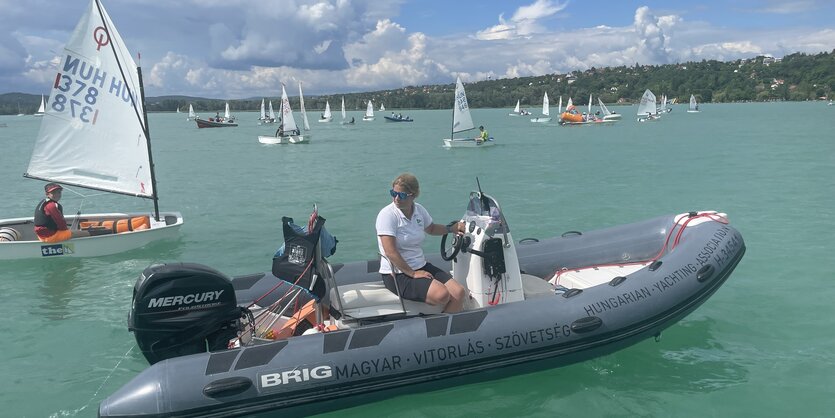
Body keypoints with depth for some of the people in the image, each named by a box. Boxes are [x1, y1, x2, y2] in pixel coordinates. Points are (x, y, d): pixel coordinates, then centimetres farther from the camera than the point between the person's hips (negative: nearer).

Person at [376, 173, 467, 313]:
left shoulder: (419, 209, 5)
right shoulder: (387, 215, -15)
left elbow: (431, 229, 26)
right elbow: (390, 252, -21)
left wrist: (451, 229, 9)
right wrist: (412, 274, -18)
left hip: (421, 267, 7)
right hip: (397, 274, -7)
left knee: (459, 292, -9)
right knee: (442, 295, -26)